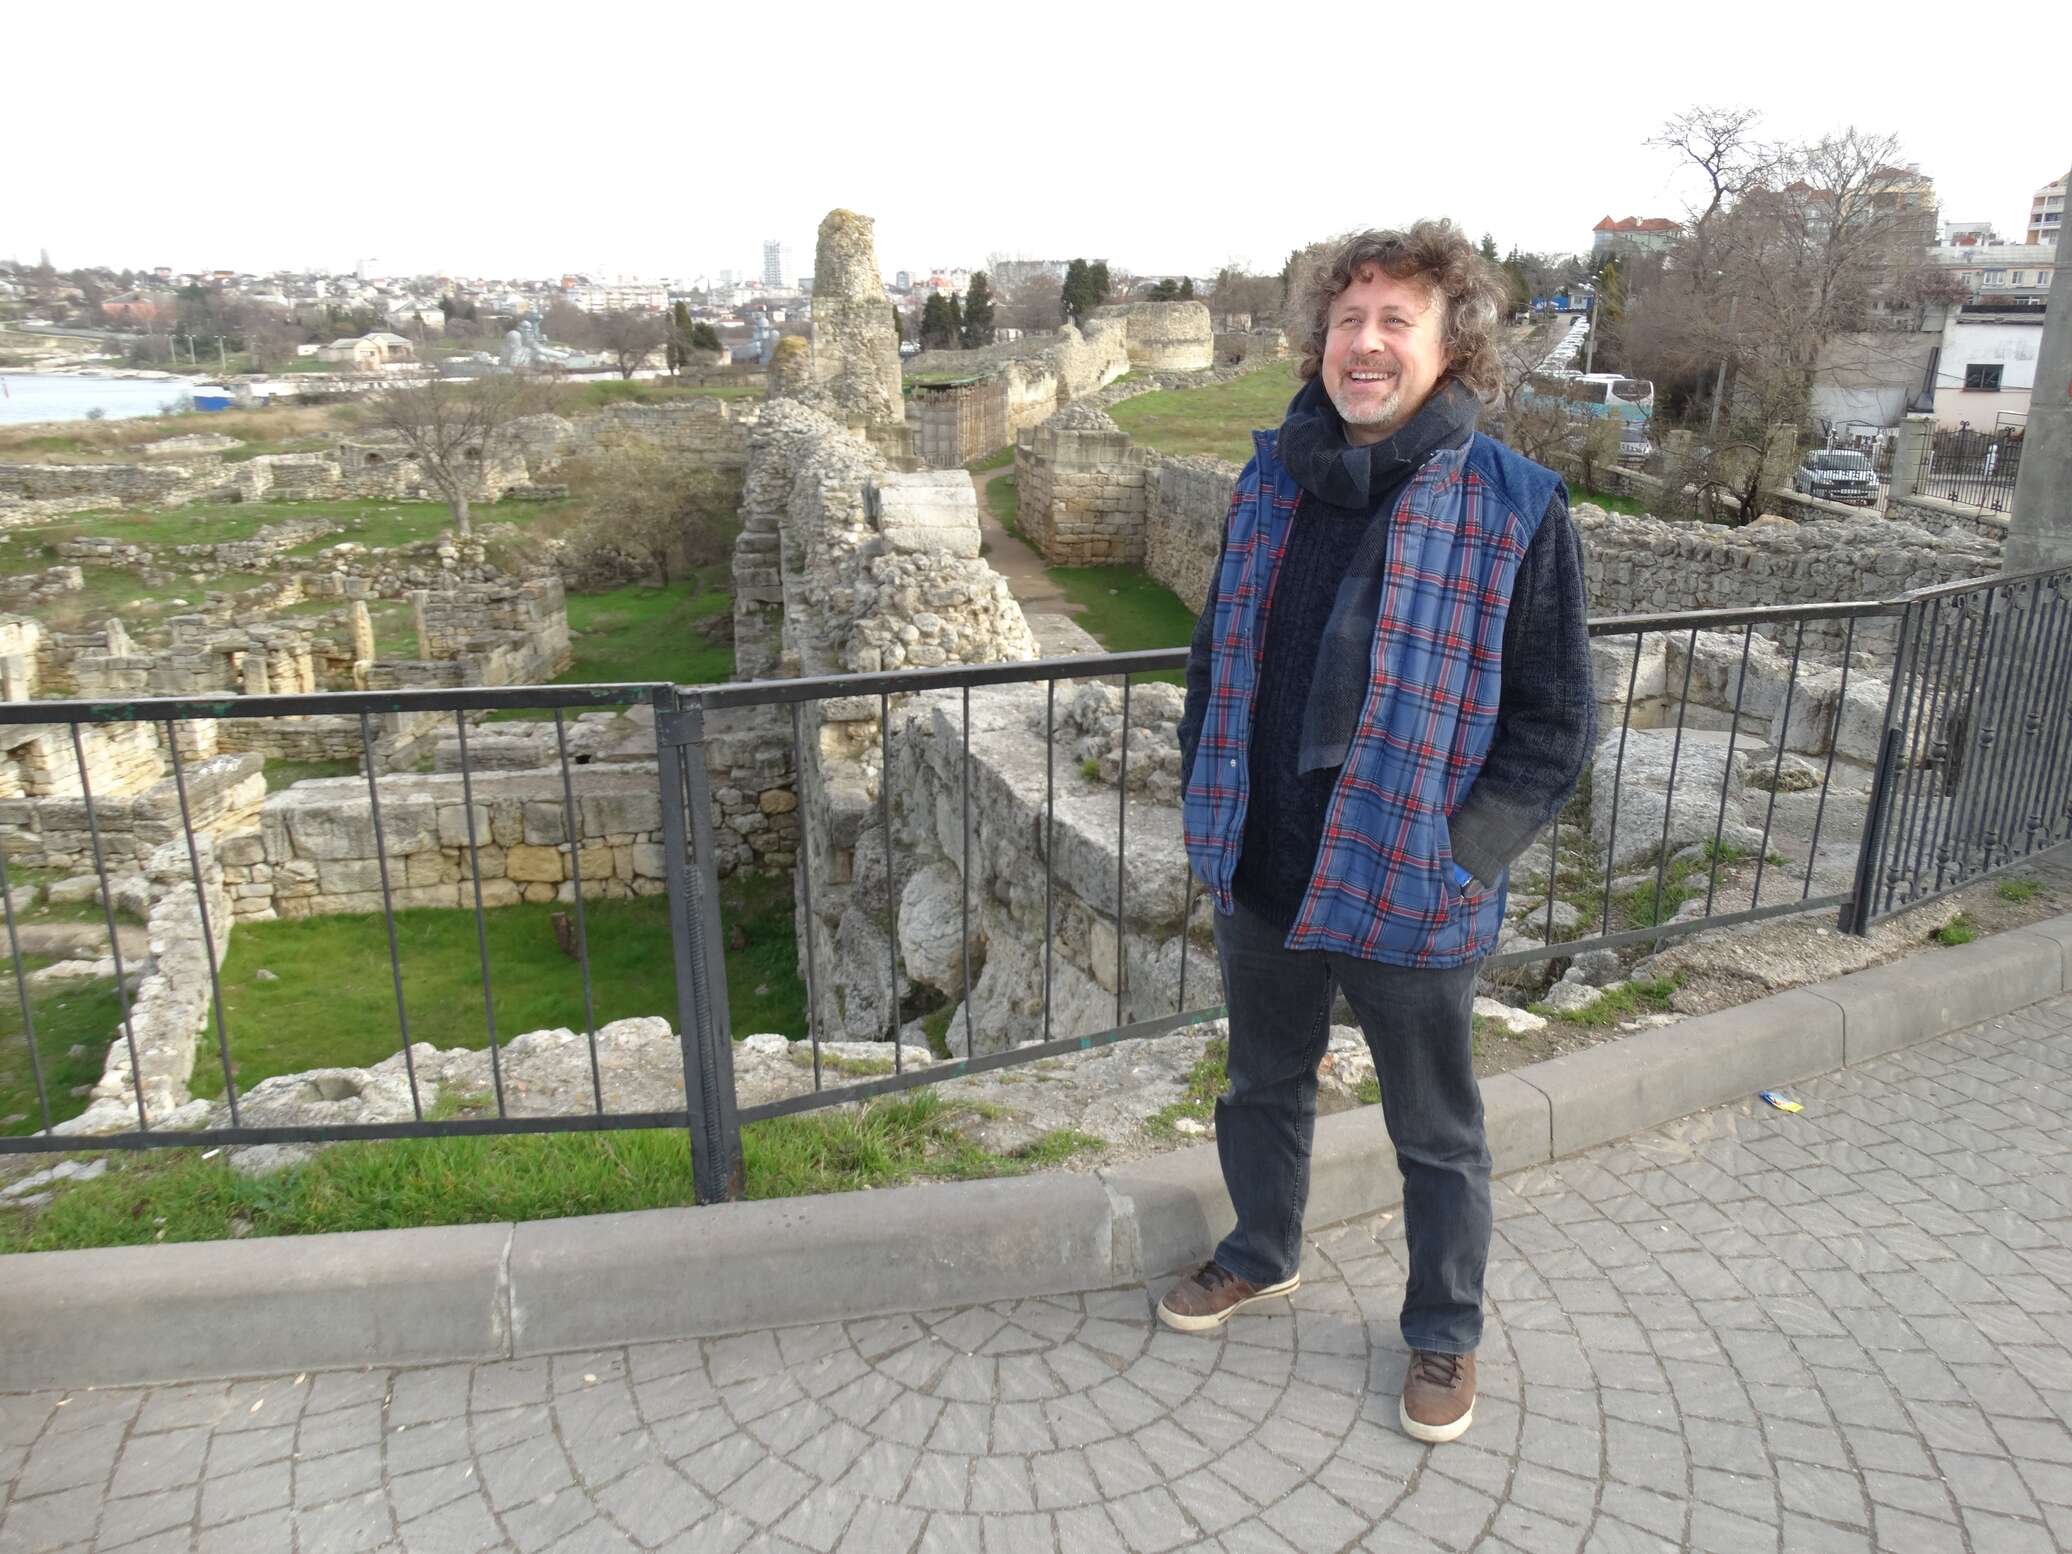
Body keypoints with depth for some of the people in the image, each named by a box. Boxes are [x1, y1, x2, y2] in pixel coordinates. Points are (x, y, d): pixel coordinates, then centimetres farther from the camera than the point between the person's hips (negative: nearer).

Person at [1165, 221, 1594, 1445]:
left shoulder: (1514, 507, -14)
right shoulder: (1274, 482, 0)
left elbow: (1555, 725, -10)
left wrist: (1458, 859, -17)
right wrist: (1209, 807, 6)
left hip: (1409, 899, -4)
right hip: (1262, 878, 5)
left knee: (1437, 1135, 16)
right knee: (1265, 1084, 25)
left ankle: (1445, 1332, 42)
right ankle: (1265, 1254, 52)